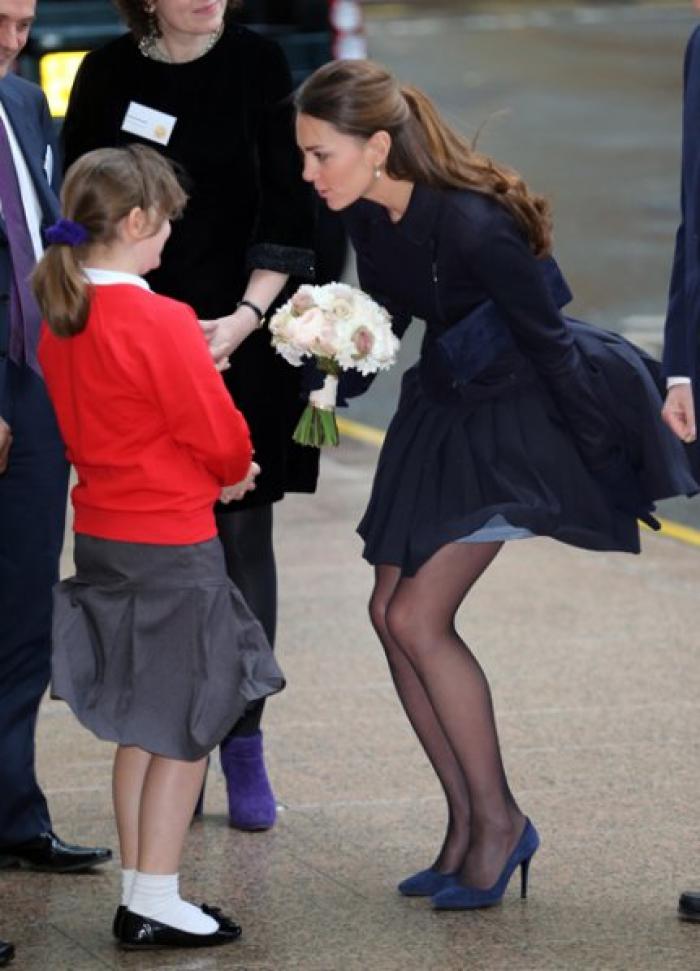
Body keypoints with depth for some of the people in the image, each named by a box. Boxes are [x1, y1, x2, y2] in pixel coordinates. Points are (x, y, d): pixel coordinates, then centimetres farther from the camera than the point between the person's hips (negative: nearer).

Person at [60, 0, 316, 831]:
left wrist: (245, 318, -11)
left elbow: (285, 211, -1)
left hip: (243, 345, 0)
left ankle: (243, 746, 8)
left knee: (244, 538, 1)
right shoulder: (107, 76, 0)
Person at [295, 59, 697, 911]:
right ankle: (468, 827, 14)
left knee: (418, 617, -13)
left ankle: (498, 821, 2)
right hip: (440, 403, 8)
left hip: (516, 418, -8)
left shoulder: (473, 226, -30)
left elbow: (549, 343, -20)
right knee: (390, 611, 4)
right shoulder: (367, 215, -7)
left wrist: (608, 463, -12)